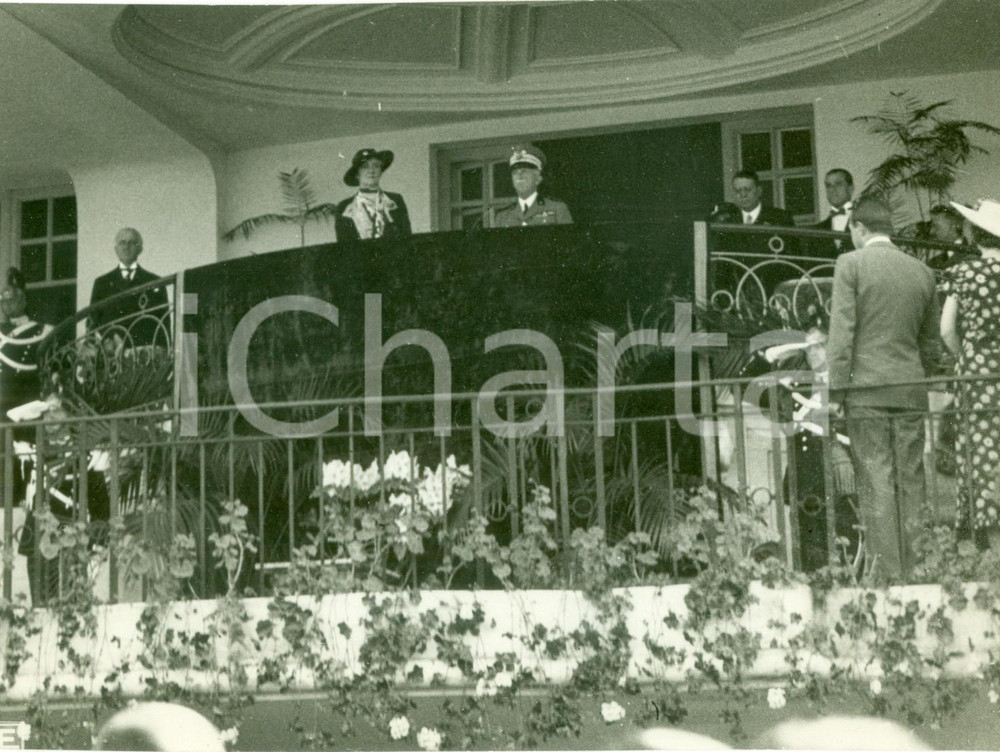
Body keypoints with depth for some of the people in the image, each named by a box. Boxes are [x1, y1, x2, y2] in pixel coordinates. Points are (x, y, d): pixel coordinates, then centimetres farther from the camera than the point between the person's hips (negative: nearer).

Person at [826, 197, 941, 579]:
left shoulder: (851, 264, -4)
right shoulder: (922, 271, 11)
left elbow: (842, 330, -9)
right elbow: (931, 342, 15)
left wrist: (836, 390, -7)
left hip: (867, 388, -4)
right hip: (911, 390, 4)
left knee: (877, 485, -3)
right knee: (911, 483, 8)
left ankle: (886, 570, -4)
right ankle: (916, 569, 10)